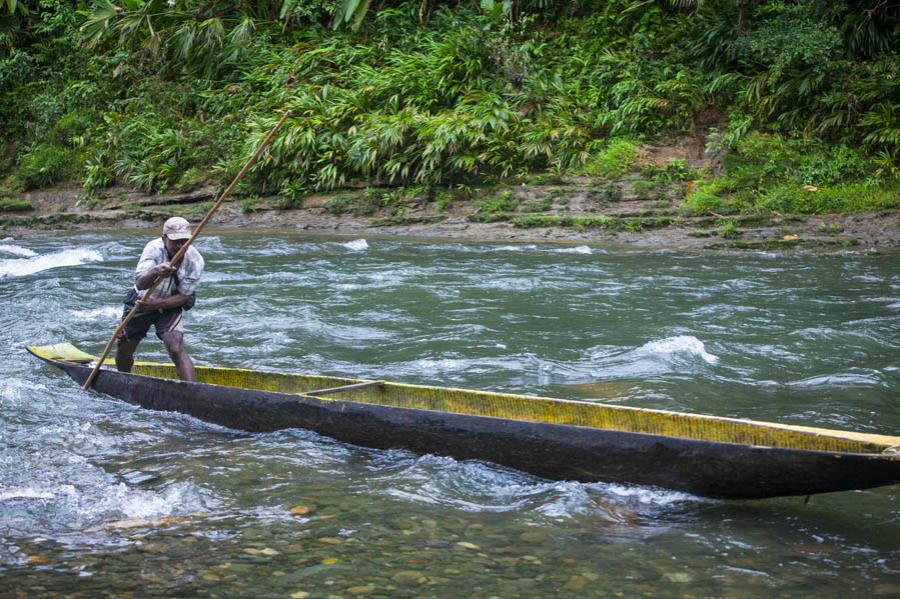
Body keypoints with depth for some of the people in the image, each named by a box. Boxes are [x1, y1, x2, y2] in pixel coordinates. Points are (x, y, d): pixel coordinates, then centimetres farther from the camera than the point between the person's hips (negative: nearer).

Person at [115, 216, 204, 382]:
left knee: (176, 348, -24)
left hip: (170, 307, -1)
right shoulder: (154, 248, -29)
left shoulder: (195, 261, -24)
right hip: (141, 301, 1)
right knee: (123, 351, 14)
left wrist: (155, 305, -31)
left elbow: (183, 297, -18)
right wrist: (156, 272, -61)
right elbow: (140, 283, -40)